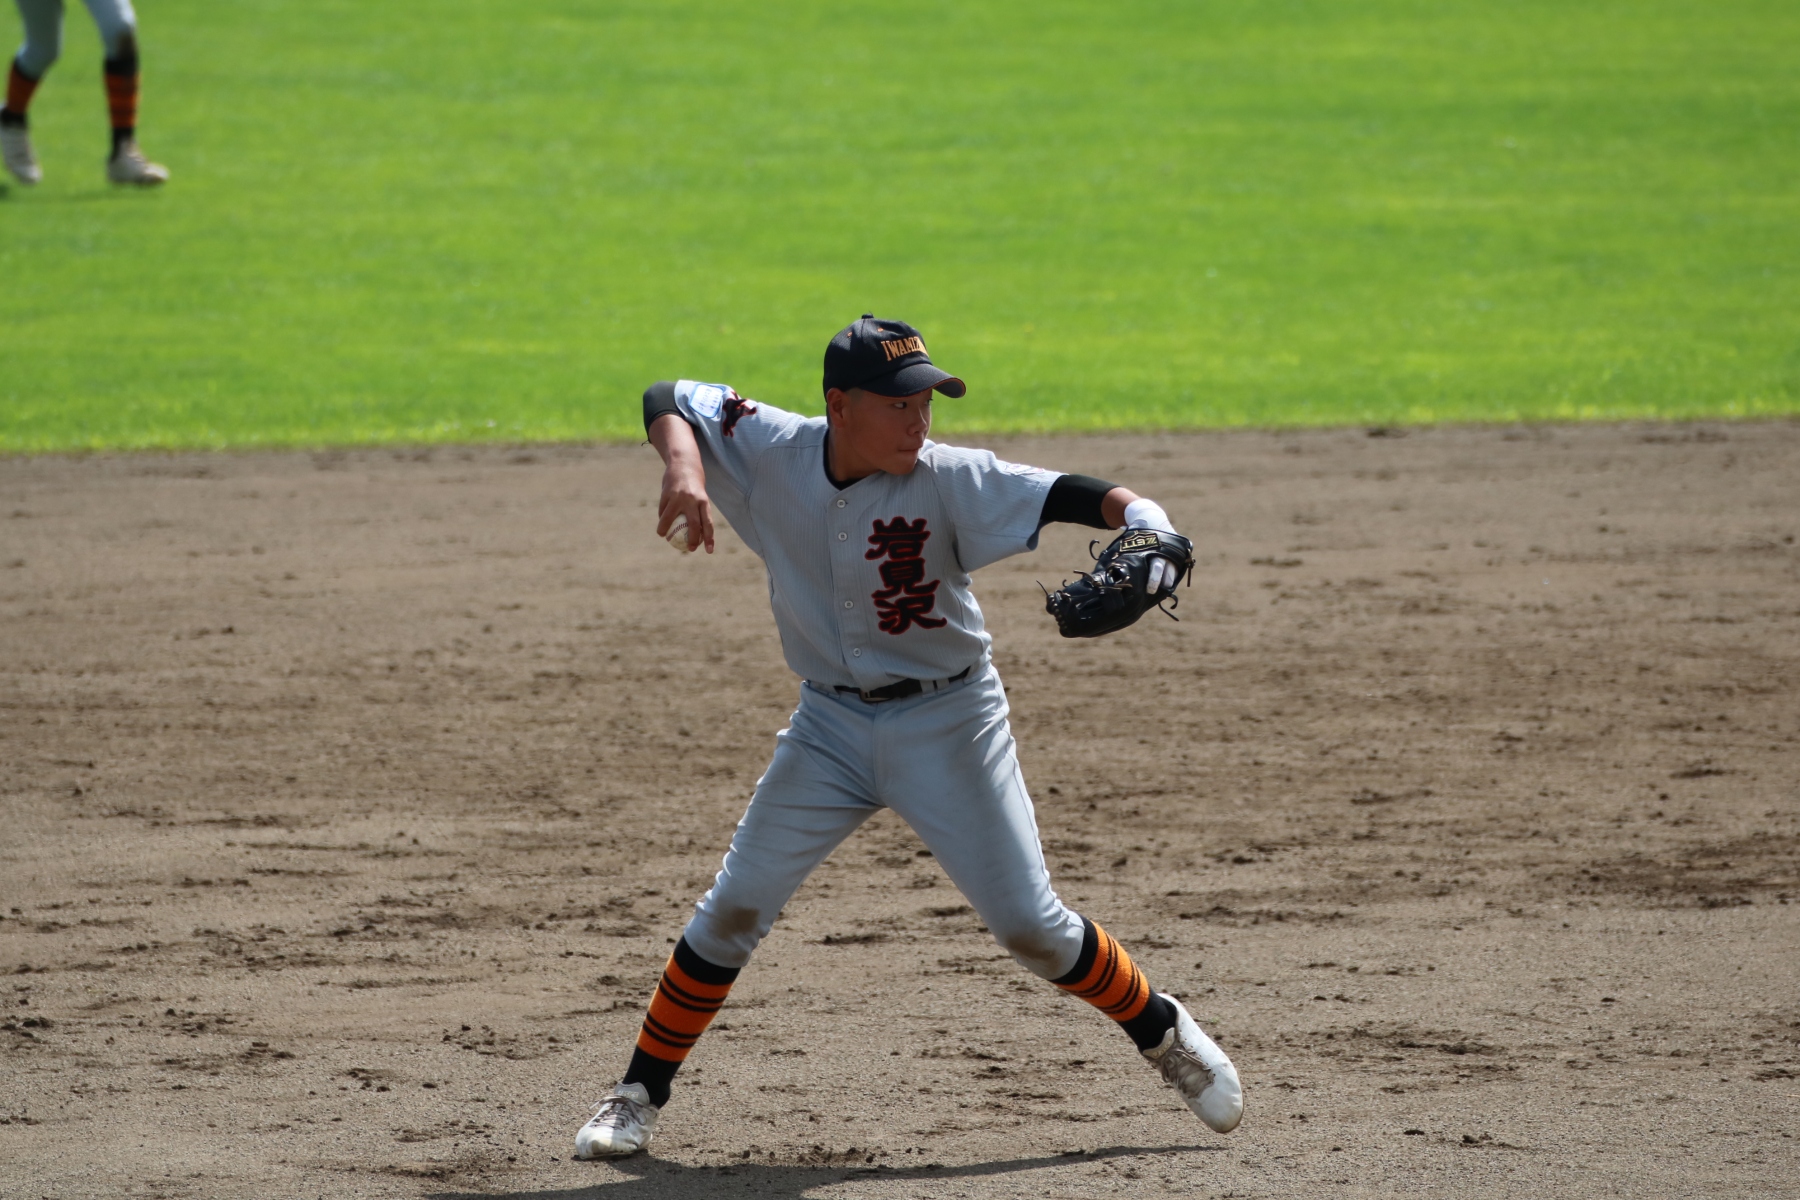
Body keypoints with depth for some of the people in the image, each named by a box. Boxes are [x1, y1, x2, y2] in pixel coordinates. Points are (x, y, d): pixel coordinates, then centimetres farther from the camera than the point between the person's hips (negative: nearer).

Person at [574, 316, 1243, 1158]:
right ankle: (642, 1093, 12)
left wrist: (1147, 528, -51)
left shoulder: (948, 481, -21)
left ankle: (1162, 1031, 19)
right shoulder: (773, 453, -12)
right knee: (734, 909, -1)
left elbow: (1071, 497, -30)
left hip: (946, 723, -2)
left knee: (1029, 923, -4)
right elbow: (668, 399, -3)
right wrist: (685, 466, -25)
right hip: (831, 723, 3)